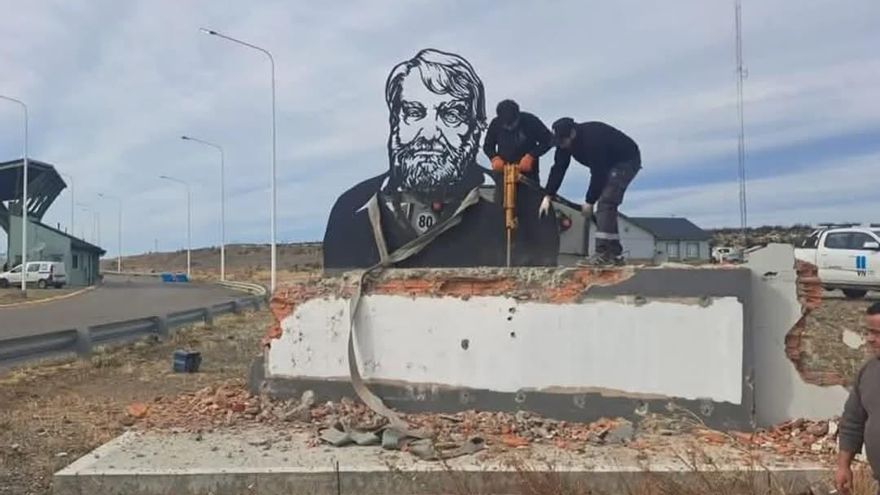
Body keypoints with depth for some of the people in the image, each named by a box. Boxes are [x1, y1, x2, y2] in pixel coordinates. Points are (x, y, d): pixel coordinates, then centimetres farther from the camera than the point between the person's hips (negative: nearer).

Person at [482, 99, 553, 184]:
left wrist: (530, 156, -19)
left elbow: (548, 140, -8)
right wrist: (495, 158, -12)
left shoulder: (530, 121, -11)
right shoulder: (496, 124, -4)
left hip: (528, 174, -2)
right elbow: (487, 146, 9)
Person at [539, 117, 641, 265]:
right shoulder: (565, 141, -11)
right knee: (606, 204, 3)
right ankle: (614, 253, 8)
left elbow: (598, 173, -32)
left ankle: (603, 252, -23)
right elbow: (558, 168, -10)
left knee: (605, 202, -20)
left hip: (627, 160, -9)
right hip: (608, 164, 9)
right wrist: (548, 197, -15)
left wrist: (589, 202, -24)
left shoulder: (592, 138, -36)